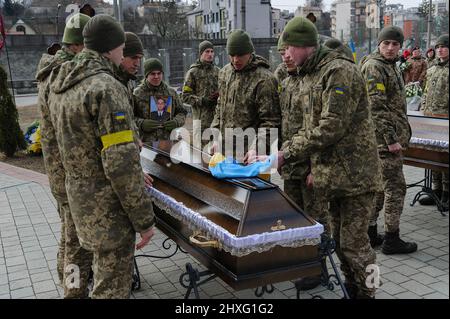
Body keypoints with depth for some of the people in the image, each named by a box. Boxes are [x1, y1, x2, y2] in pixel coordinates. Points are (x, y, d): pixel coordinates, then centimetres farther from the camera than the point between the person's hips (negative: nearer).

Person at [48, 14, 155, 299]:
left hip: (80, 199, 9)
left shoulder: (60, 85, 7)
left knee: (104, 269, 29)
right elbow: (121, 164, -26)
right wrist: (145, 219, -17)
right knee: (113, 287, 6)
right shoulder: (106, 88, -22)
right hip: (109, 208, -9)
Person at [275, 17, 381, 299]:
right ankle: (351, 289, 35)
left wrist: (287, 155, -21)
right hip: (333, 175, 9)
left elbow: (331, 128, -24)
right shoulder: (308, 77, 13)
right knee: (340, 241, 18)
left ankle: (366, 293, 18)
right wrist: (282, 152, 4)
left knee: (353, 244, -1)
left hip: (355, 174, -9)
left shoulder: (340, 71, -16)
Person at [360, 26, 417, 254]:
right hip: (384, 138, -10)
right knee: (395, 186, -4)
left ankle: (370, 233, 23)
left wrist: (399, 136, 20)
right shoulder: (374, 67, -14)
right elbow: (376, 107, -21)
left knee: (379, 185, 13)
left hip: (390, 136, 10)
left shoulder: (392, 66, 19)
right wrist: (391, 139, -21)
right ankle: (391, 239, 6)